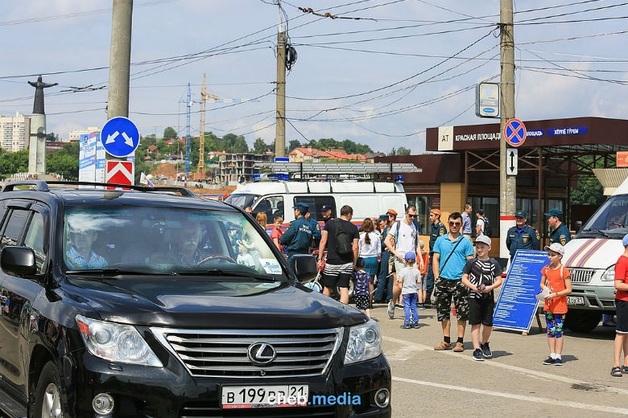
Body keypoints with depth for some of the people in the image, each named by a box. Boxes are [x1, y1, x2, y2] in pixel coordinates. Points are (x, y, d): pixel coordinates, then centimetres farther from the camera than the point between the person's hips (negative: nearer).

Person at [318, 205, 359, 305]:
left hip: (332, 262, 0)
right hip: (347, 263, 0)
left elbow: (323, 241, -1)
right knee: (344, 289, 0)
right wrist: (354, 264, 8)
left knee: (327, 288, 11)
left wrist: (320, 259, 3)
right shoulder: (353, 228, 2)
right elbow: (355, 248, 0)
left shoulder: (330, 223, 1)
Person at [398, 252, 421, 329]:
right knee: (414, 307, 11)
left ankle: (407, 323, -5)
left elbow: (400, 281, -15)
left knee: (407, 307, -2)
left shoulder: (402, 270, -10)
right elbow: (419, 281, -4)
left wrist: (397, 279, 6)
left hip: (406, 291, -3)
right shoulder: (416, 271, -1)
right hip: (414, 291, 3)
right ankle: (415, 323, 12)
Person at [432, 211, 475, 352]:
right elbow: (435, 260, 10)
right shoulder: (440, 240, 10)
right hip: (443, 281, 3)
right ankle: (446, 341, 17)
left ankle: (460, 341, 6)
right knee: (443, 311, 8)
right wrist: (437, 278, 1)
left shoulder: (466, 242, 4)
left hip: (459, 281, -3)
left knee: (461, 312, -2)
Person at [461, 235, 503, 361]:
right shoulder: (471, 262, 2)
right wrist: (473, 287, -13)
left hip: (488, 297, 1)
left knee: (488, 324, 3)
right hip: (474, 297, -1)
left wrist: (489, 287, -13)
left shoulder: (494, 263, 4)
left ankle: (484, 344, 28)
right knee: (476, 324, -2)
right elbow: (464, 278, 2)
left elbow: (498, 280, 4)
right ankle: (477, 349, 1)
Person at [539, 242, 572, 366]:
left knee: (558, 331, -2)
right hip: (548, 305, 6)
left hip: (560, 305, -6)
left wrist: (555, 294, -20)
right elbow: (542, 284, 19)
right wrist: (545, 288, -4)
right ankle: (552, 355, 14)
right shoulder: (546, 269, 7)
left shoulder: (564, 270, -10)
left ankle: (558, 356, 3)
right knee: (550, 331, 8)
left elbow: (568, 289, -11)